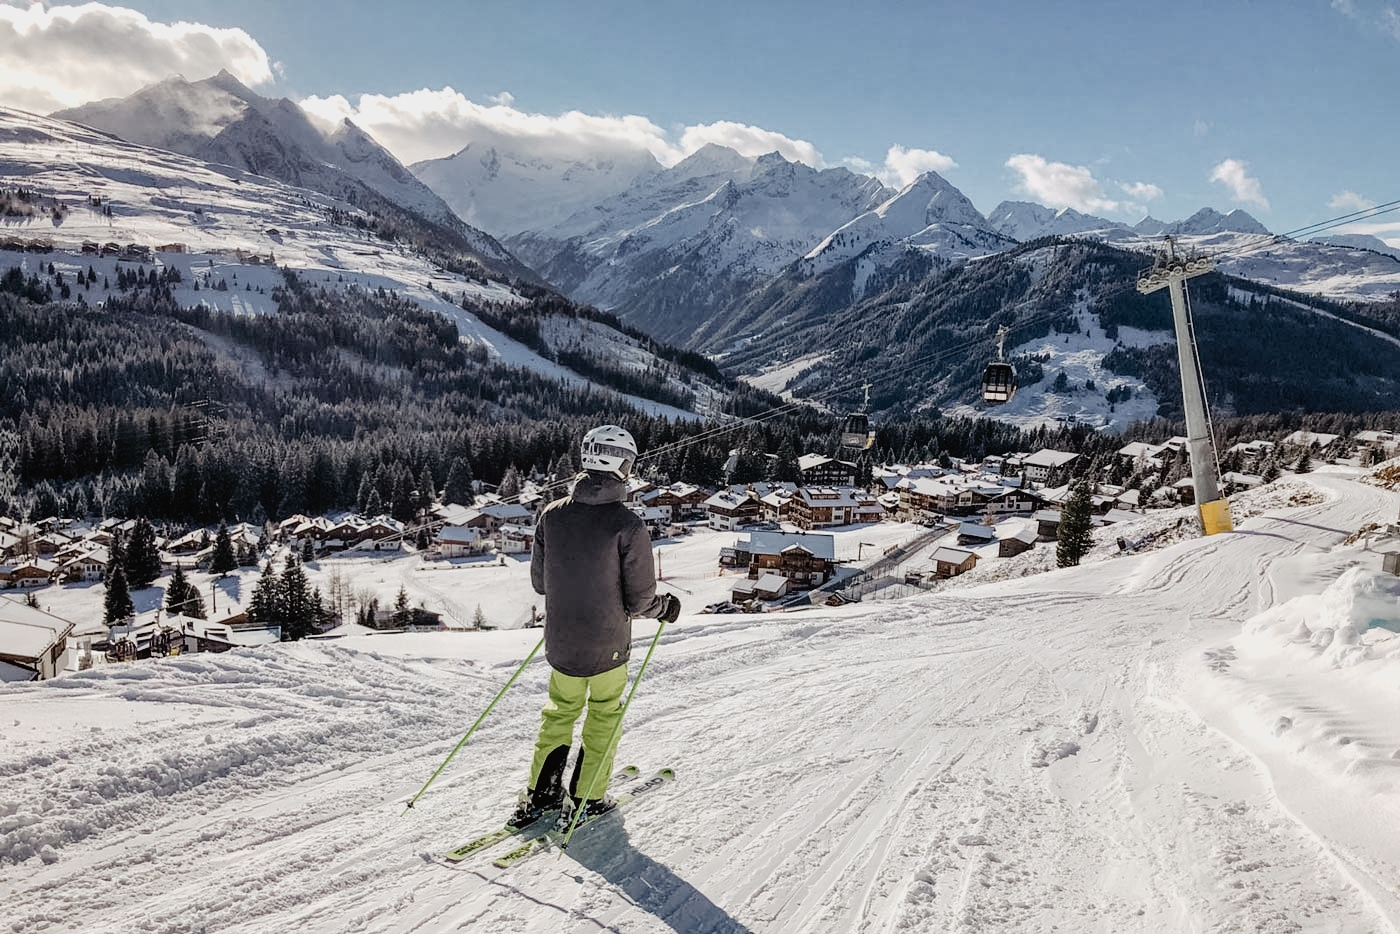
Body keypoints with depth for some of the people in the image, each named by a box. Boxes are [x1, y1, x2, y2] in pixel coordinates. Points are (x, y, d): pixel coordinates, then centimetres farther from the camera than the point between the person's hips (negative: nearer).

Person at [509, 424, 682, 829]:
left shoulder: (552, 514, -7)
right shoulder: (628, 526, -20)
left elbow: (539, 582, 4)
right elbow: (640, 601, -15)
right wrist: (666, 606, 6)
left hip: (560, 644, 4)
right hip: (608, 647, -3)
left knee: (560, 712, 24)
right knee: (604, 717, 20)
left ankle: (539, 796, 27)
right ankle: (587, 800, 27)